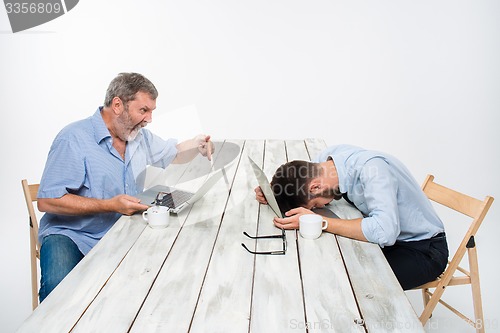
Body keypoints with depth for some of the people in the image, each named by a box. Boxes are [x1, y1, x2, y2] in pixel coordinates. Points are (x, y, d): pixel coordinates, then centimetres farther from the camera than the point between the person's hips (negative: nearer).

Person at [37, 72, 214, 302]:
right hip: (71, 235, -5)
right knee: (59, 287, -35)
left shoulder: (140, 136, 7)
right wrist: (110, 205, -24)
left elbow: (174, 154, 22)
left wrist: (197, 144, -1)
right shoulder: (74, 139, -16)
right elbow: (47, 201, -19)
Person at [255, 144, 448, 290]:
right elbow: (299, 181, 6)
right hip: (387, 237, 7)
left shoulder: (371, 169, -33)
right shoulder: (328, 156, -12)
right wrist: (273, 189, -15)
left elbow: (384, 232, -45)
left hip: (424, 248, -6)